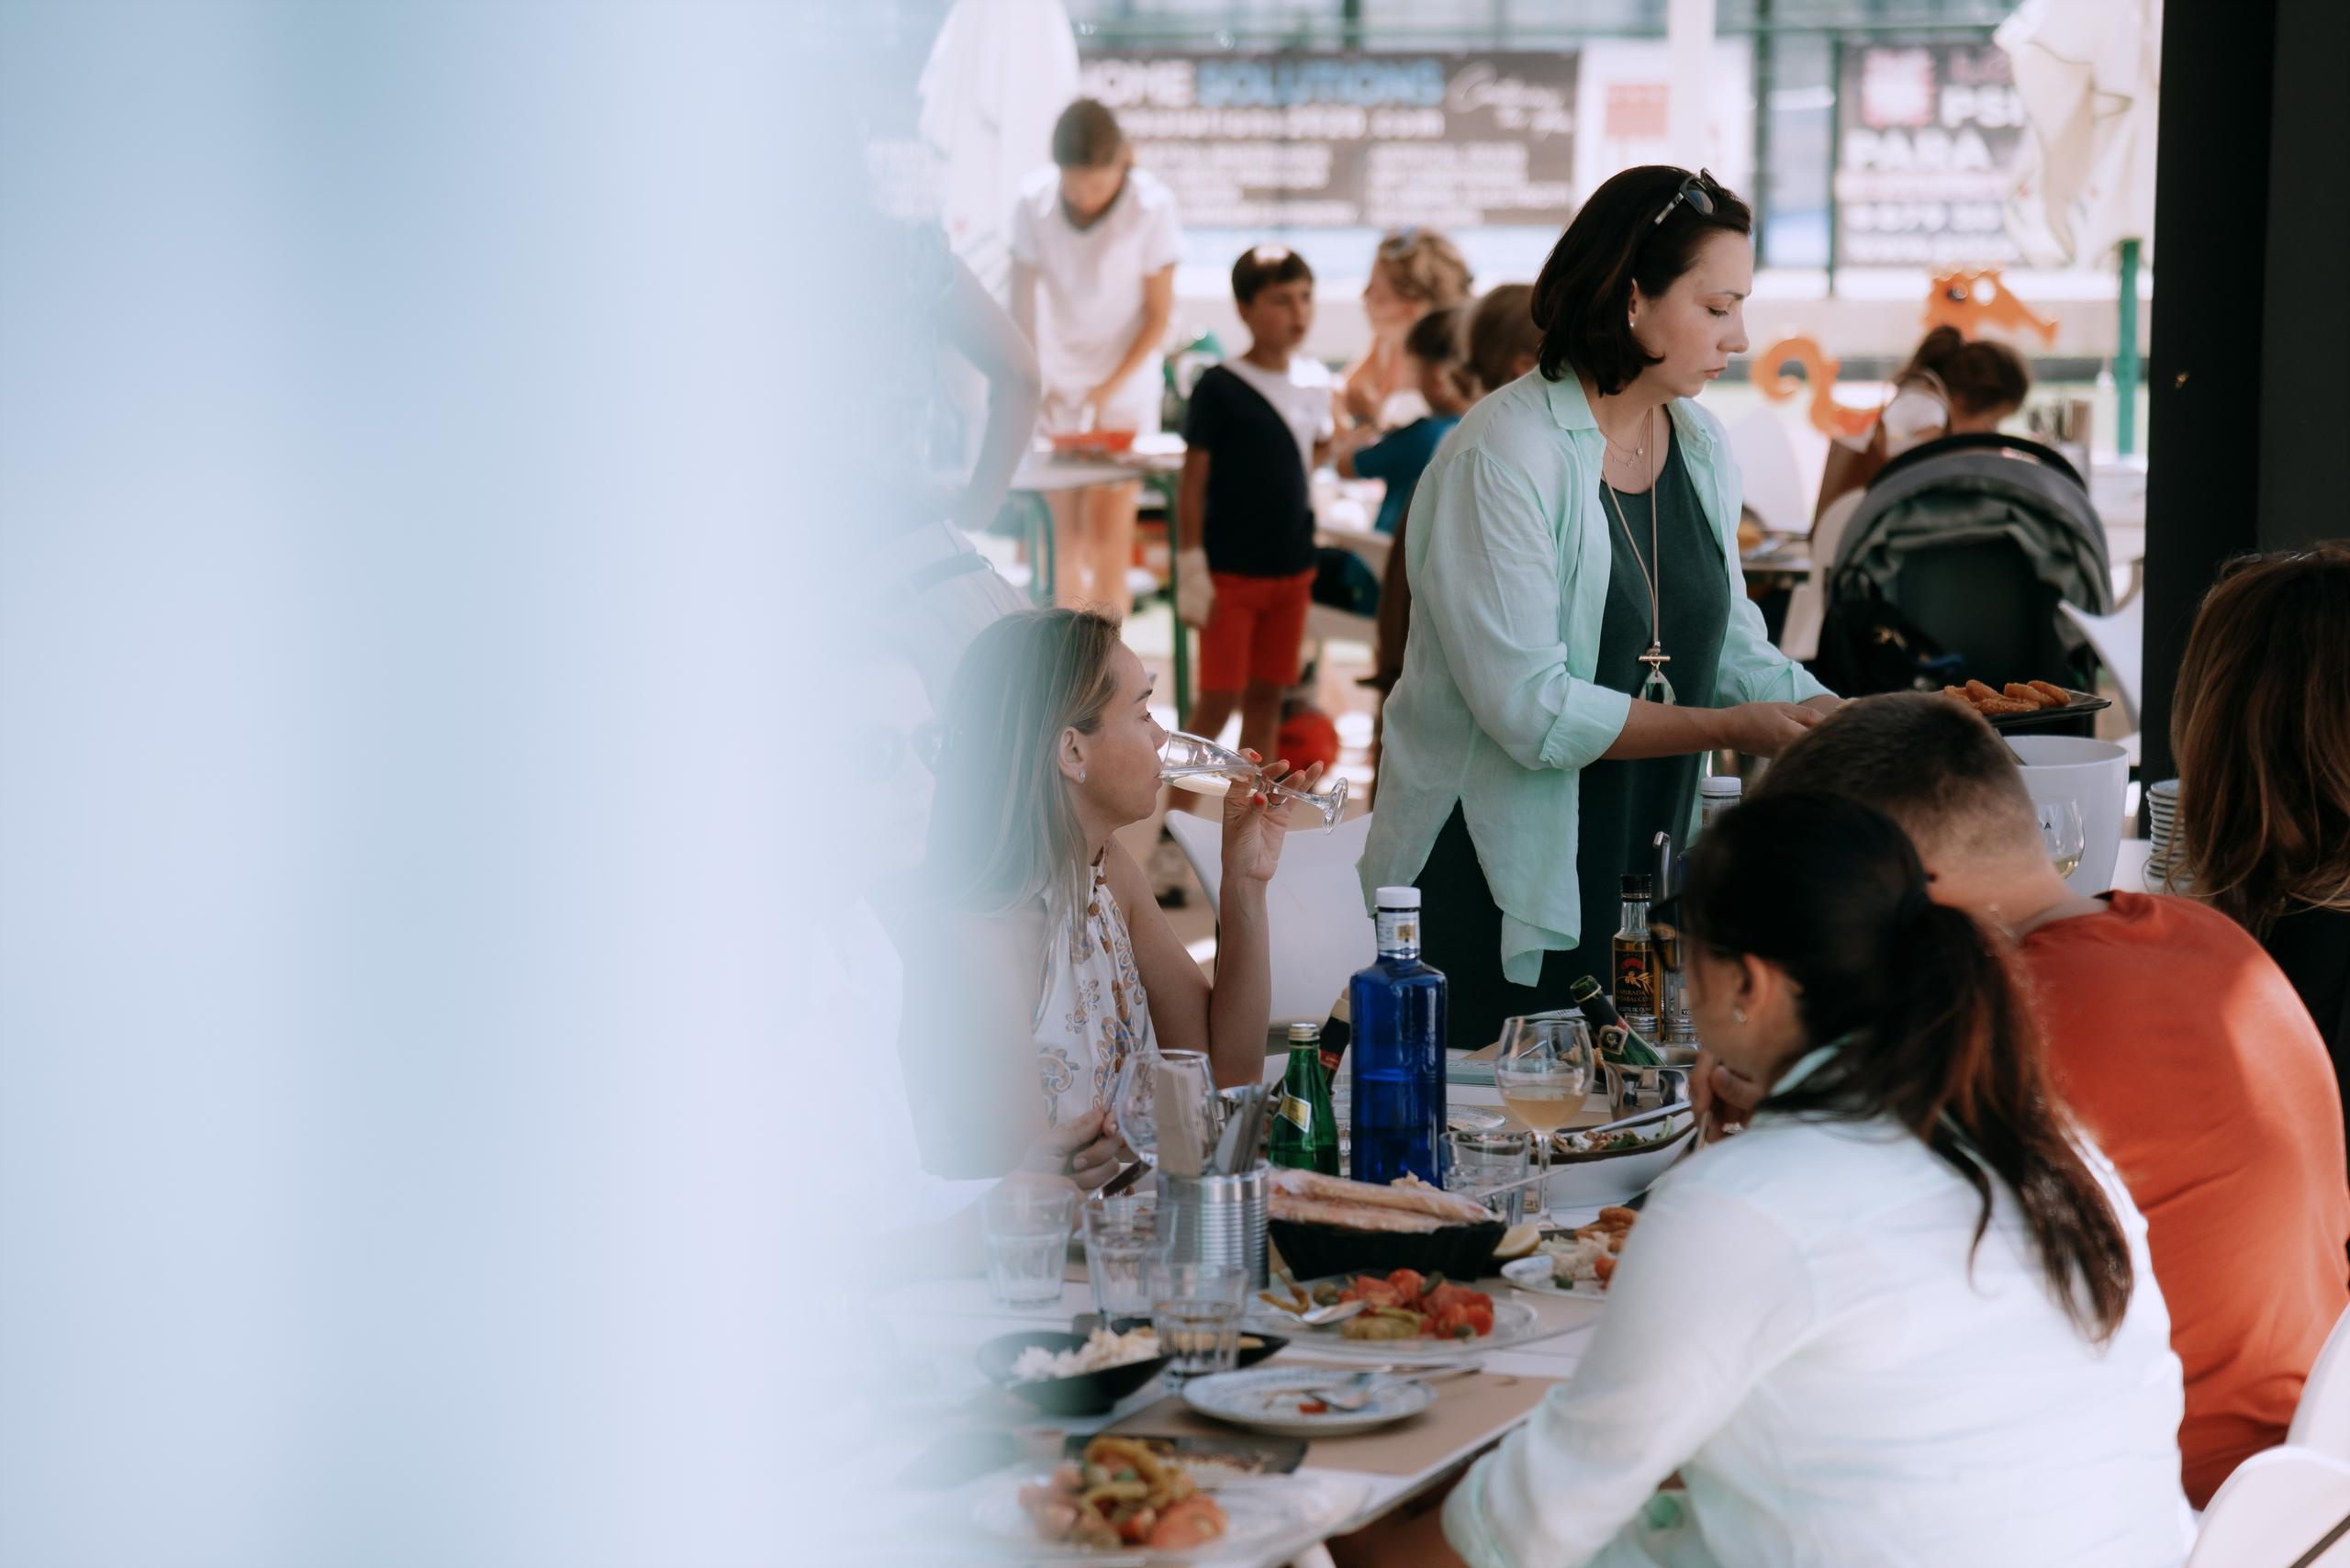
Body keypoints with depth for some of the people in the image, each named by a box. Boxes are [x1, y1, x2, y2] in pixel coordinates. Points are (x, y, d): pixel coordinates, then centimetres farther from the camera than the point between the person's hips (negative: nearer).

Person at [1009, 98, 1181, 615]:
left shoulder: (1151, 207, -16)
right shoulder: (1034, 201, -11)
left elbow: (1159, 314, -8)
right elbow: (1024, 301, -3)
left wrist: (1110, 389, -14)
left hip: (1126, 384, -2)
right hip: (1059, 384, 2)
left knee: (1107, 530, -9)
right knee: (1065, 530, 3)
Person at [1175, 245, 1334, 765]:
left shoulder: (1315, 381, 4)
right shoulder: (1219, 386, -12)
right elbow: (1193, 481, -11)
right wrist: (1191, 569, -13)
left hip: (1292, 569, 5)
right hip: (1229, 572, -5)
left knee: (1267, 695, 12)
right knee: (1218, 699, -4)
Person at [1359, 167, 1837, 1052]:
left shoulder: (1700, 446, 9)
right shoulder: (1503, 457, -16)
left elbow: (1730, 646, 14)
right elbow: (1529, 705, -21)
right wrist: (1731, 730, -20)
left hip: (1638, 875, 7)